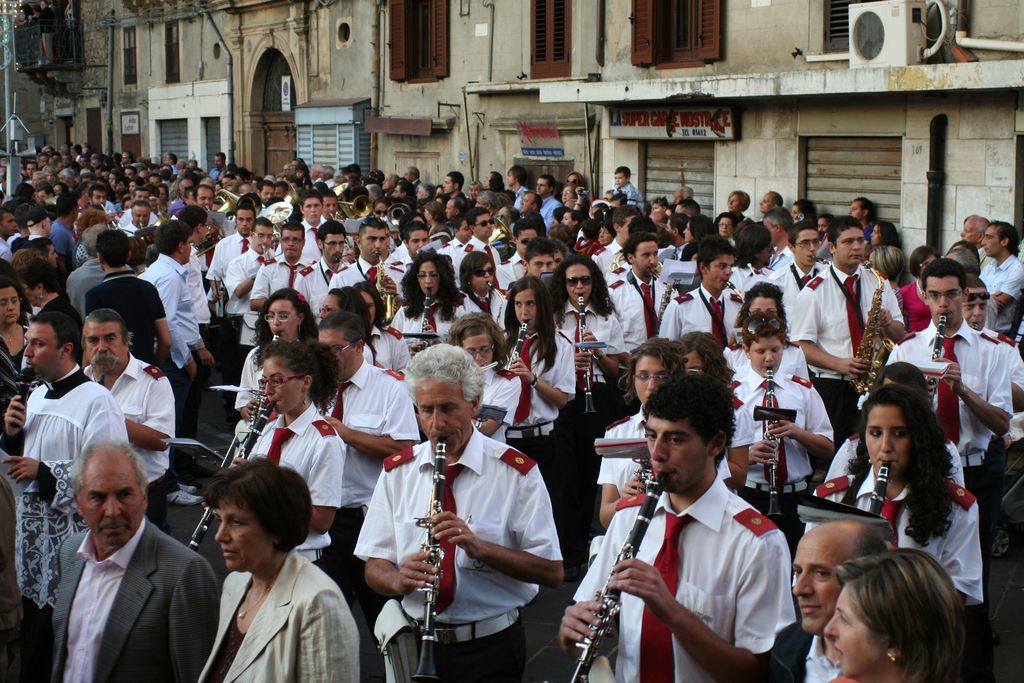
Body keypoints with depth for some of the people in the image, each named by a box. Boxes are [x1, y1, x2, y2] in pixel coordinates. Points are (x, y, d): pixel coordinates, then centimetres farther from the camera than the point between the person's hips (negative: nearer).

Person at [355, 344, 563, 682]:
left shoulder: (517, 471, -7)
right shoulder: (397, 471, 3)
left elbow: (552, 572, -10)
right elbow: (374, 567, 3)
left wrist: (479, 546, -24)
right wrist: (399, 580, -21)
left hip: (491, 645, -2)